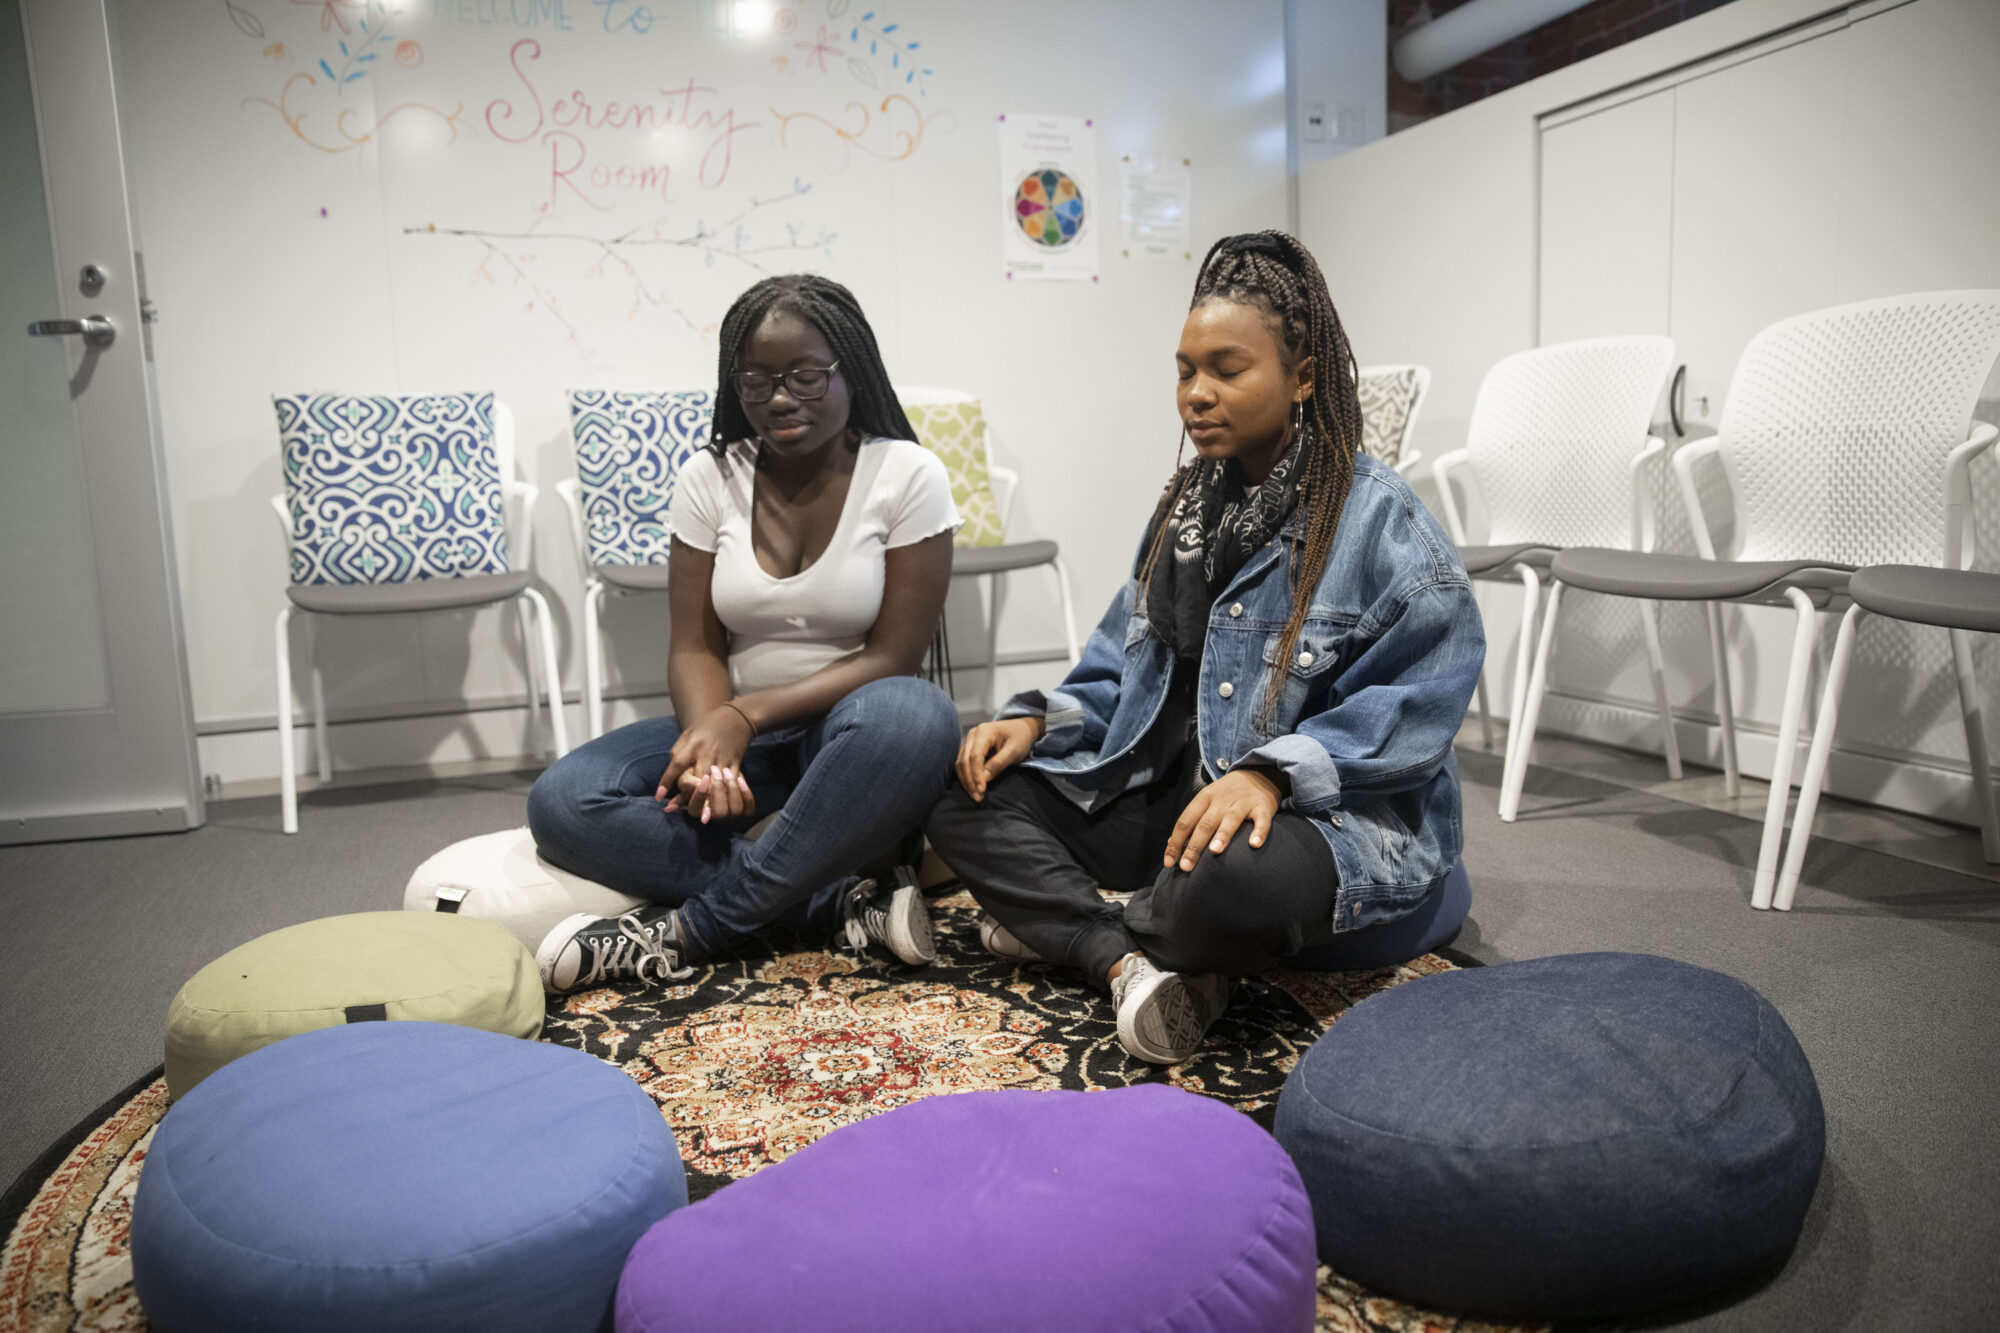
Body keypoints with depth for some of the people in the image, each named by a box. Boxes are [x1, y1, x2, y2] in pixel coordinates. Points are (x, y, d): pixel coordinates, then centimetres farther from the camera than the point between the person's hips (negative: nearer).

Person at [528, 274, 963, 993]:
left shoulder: (907, 474, -8)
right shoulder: (710, 476, 2)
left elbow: (891, 656, -12)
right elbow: (695, 646, -2)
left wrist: (748, 714, -23)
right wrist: (710, 734, -26)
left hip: (850, 728, -3)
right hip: (735, 726, 3)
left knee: (912, 715, -39)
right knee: (561, 800, -21)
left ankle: (692, 927, -24)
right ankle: (848, 893, -23)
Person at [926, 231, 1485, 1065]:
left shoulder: (1379, 520, -11)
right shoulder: (1188, 506, 13)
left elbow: (1413, 707, -18)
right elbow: (1125, 666, 16)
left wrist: (1271, 772, -31)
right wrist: (1039, 720, -3)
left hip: (1331, 809, -7)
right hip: (1171, 791, 7)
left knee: (1230, 881, -42)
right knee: (966, 800, -5)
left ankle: (1061, 918, -9)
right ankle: (1129, 960, -23)